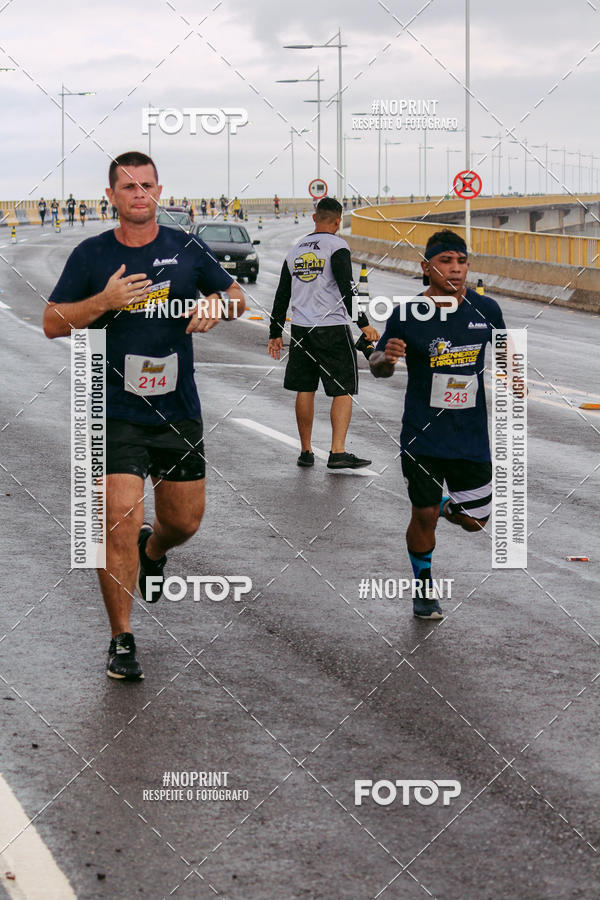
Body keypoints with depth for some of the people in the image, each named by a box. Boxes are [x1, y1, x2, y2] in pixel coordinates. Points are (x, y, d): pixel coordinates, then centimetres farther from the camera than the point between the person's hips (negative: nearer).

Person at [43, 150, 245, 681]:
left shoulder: (187, 249, 5)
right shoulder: (91, 255, 0)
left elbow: (237, 296, 15)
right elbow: (53, 323, 0)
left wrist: (218, 305, -9)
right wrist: (104, 301, -17)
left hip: (179, 412, 3)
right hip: (116, 413, -3)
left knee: (185, 522, 11)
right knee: (120, 523, -11)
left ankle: (153, 551, 49)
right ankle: (122, 642, 1)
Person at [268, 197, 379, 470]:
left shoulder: (295, 249, 13)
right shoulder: (337, 245, -5)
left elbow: (282, 295, 17)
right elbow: (347, 288, -15)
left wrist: (275, 333, 23)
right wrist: (363, 324, -14)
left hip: (300, 329, 6)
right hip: (332, 328, -5)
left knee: (304, 390, 12)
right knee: (343, 391, -2)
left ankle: (306, 451, 16)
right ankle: (337, 452, -11)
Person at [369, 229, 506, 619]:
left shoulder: (486, 309, -5)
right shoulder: (407, 316, -12)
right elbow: (378, 367, -2)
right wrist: (385, 357, -24)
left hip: (472, 436, 2)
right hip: (423, 436, -2)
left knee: (475, 520, 7)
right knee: (423, 516, 5)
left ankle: (444, 505, 42)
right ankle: (423, 587, 30)